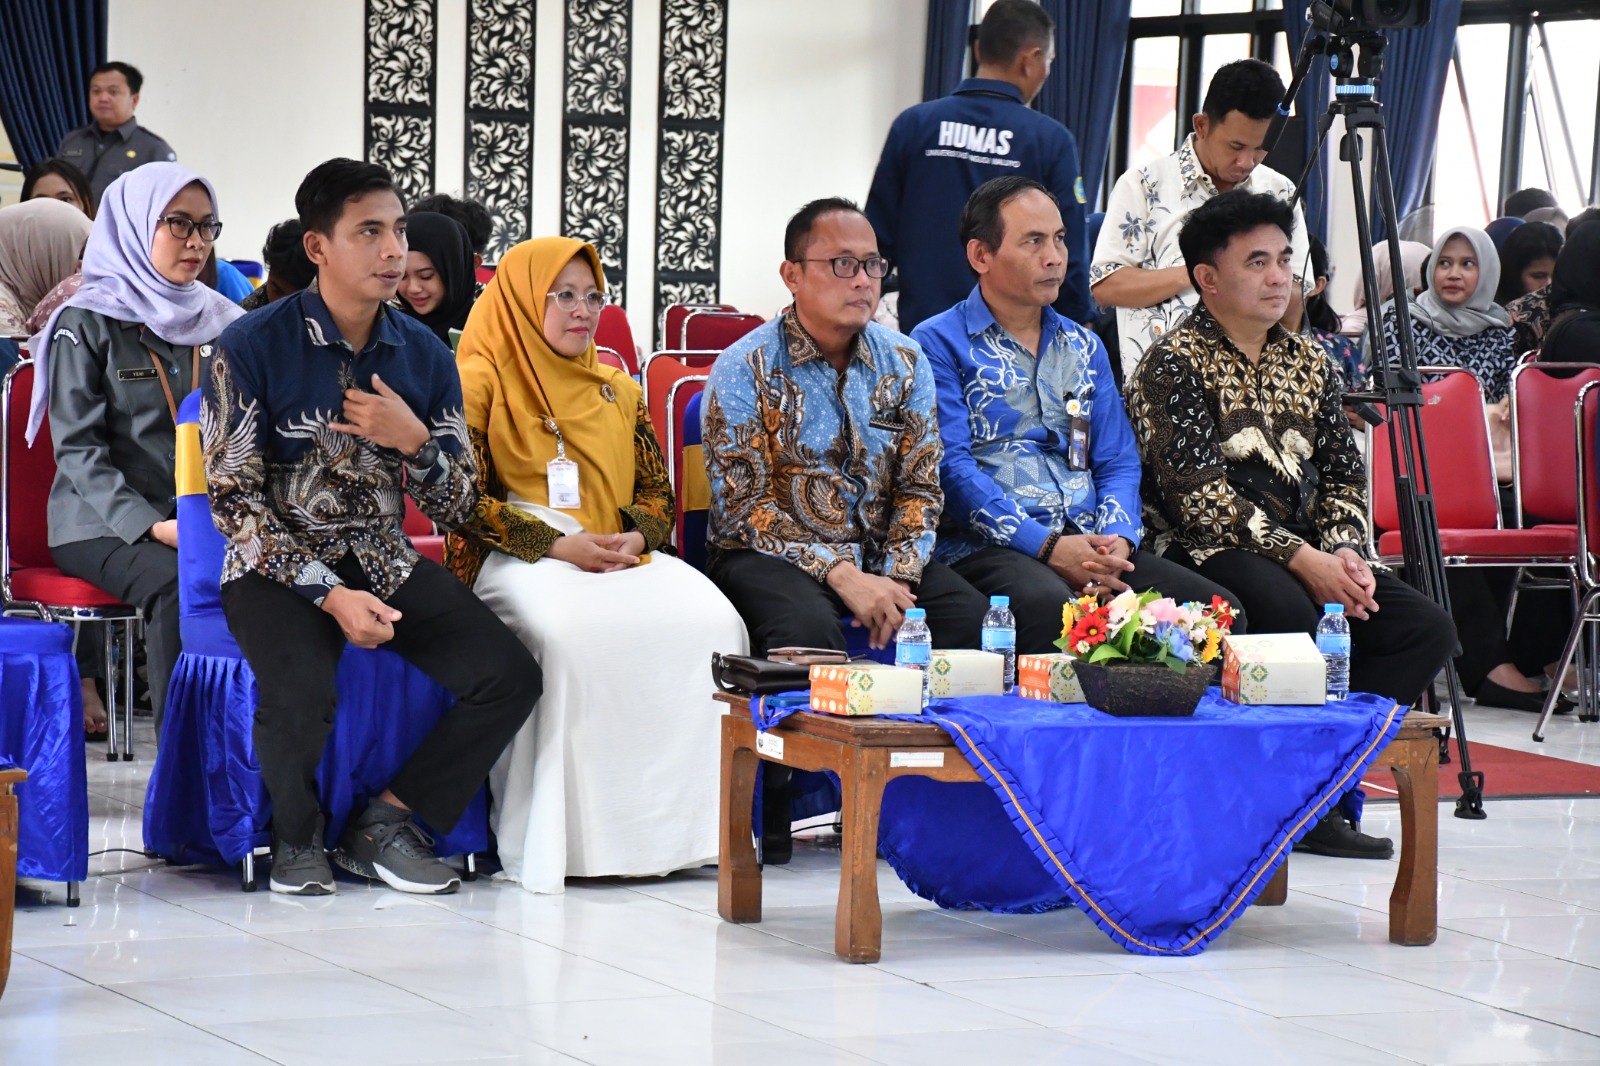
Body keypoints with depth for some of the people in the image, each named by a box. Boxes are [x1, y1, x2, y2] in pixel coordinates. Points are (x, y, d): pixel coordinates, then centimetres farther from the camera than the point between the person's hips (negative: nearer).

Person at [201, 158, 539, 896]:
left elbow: (457, 509, 8)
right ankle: (297, 837, -1)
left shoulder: (424, 355, 5)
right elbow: (235, 500, -12)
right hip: (280, 565, -5)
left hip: (387, 561, 5)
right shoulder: (253, 348, -9)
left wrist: (414, 442, -14)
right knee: (300, 696, -34)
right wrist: (330, 594, -21)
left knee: (511, 676, -16)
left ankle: (383, 823, 0)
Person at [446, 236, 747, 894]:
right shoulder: (482, 383, 4)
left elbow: (658, 492, 20)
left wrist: (636, 538, -4)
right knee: (573, 630, -39)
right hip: (519, 558, -5)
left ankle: (681, 822, -22)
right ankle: (567, 835, -32)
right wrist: (559, 545, -15)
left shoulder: (618, 390, 22)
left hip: (623, 555, 5)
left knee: (710, 621, -25)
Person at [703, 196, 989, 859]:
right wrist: (840, 574, -22)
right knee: (808, 624, -37)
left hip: (877, 559, 4)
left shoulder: (903, 363, 8)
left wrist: (895, 579, -12)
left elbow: (919, 487, 7)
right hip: (771, 556, -4)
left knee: (971, 615, -23)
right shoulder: (745, 370, -7)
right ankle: (769, 806, -22)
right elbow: (745, 507, -12)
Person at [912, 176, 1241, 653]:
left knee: (1218, 607, -21)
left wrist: (1116, 541, -6)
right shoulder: (938, 344, 3)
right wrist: (1047, 546, -17)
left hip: (1090, 544, 6)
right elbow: (951, 467, -7)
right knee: (1049, 605, -41)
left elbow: (1117, 461, 17)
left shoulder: (1084, 348, 23)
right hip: (986, 548, -6)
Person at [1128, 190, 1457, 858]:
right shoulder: (1175, 364, -4)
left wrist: (1343, 553, -5)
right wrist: (1300, 559, -20)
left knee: (1426, 627, -14)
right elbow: (1198, 493, -14)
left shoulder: (1309, 363, 18)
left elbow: (1344, 477, 17)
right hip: (1209, 554, -7)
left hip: (1310, 558, 7)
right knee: (1289, 610, -37)